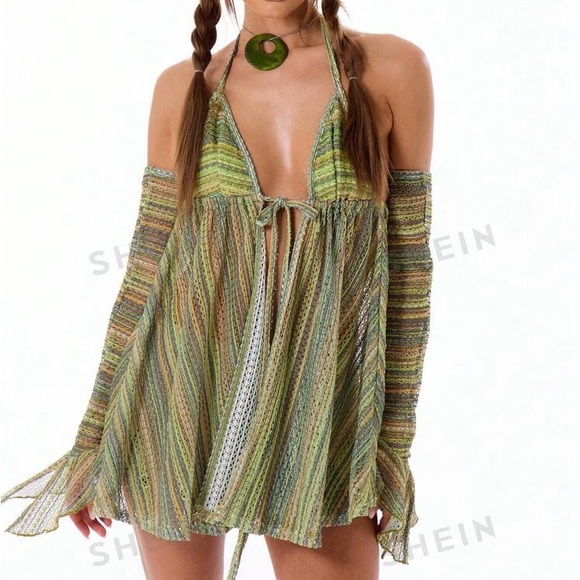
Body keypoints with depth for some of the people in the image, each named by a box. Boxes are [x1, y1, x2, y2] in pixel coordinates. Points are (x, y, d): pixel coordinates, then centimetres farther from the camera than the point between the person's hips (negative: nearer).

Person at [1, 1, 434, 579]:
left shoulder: (392, 67, -1)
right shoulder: (184, 86, 3)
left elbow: (406, 262, 0)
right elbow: (149, 261, 6)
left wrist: (396, 445, 0)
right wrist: (93, 436, 7)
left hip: (317, 410, -1)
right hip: (181, 391, 2)